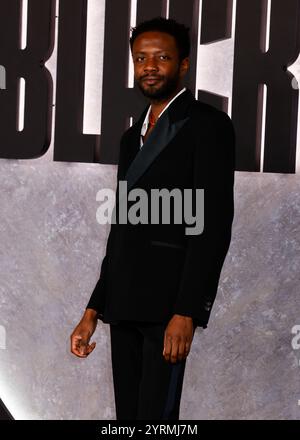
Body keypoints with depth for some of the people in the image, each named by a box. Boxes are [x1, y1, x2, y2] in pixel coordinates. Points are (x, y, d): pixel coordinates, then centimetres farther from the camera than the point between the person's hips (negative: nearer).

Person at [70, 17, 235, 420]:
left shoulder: (208, 125, -4)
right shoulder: (133, 137, 20)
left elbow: (214, 224, -13)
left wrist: (187, 312, -21)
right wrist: (94, 309, 14)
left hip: (169, 298, -7)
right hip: (124, 302, 8)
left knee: (156, 416, -11)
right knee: (128, 415, 7)